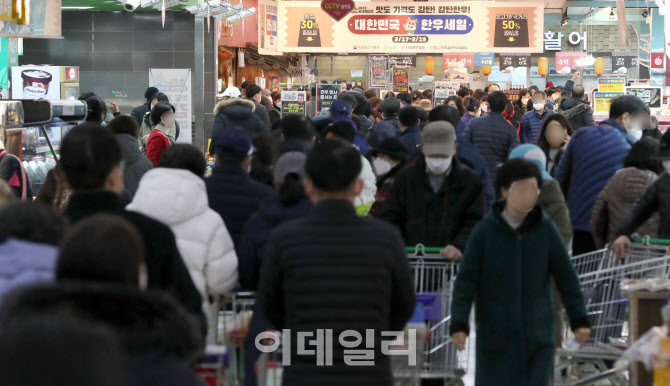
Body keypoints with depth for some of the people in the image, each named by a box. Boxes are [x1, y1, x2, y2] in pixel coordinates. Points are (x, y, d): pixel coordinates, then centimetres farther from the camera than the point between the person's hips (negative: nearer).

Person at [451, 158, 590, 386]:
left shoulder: (545, 230, 1)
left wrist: (579, 319, 2)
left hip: (537, 338, 1)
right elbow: (466, 280, -3)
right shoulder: (485, 232, -3)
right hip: (495, 336, -1)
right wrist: (459, 324, -11)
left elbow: (566, 277, 6)